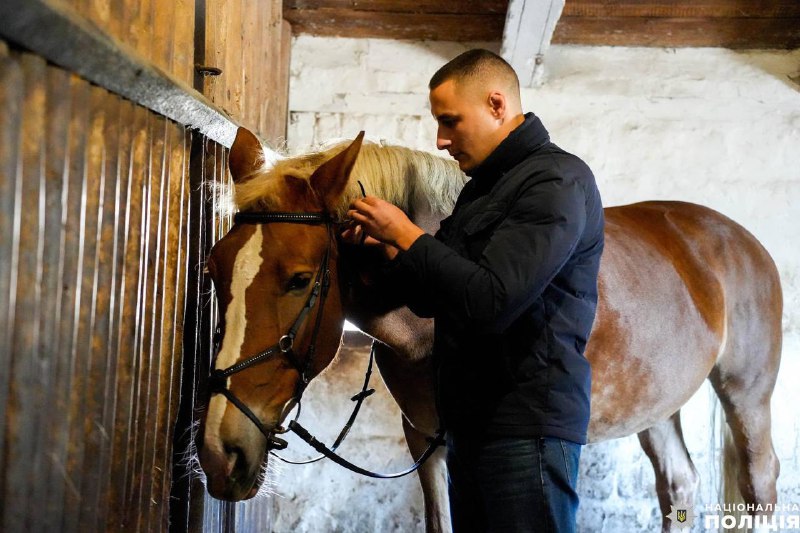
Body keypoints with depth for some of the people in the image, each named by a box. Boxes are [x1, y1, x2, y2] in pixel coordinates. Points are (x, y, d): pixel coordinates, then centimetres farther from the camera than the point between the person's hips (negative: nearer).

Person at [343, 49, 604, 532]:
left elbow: (490, 303, -25)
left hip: (527, 427, -9)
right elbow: (432, 300, 20)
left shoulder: (557, 180, -13)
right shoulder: (482, 187, 16)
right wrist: (386, 249, 2)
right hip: (471, 421, 9)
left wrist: (405, 234, -15)